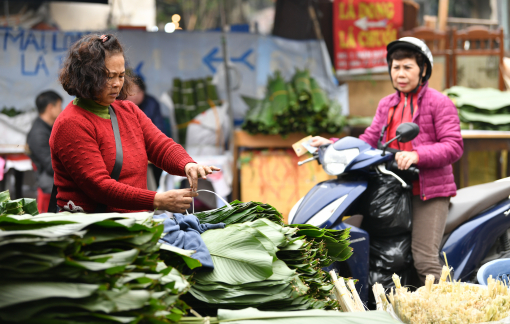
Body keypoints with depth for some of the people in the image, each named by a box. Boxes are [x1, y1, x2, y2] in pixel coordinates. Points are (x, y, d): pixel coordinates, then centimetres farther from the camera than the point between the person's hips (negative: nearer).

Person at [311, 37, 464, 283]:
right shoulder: (386, 105, 20)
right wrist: (332, 145, -1)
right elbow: (368, 141, 14)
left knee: (423, 259, -18)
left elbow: (454, 146, -11)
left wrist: (417, 155, -27)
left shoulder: (439, 103, 0)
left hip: (429, 191, -7)